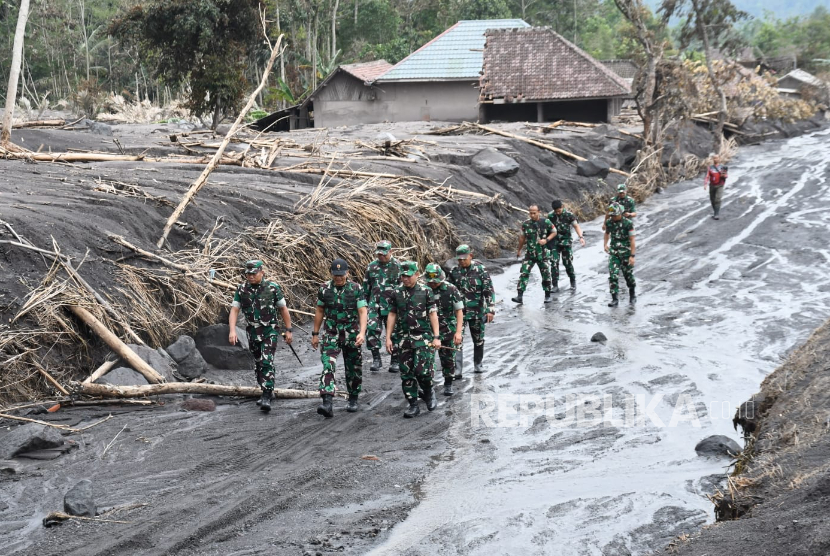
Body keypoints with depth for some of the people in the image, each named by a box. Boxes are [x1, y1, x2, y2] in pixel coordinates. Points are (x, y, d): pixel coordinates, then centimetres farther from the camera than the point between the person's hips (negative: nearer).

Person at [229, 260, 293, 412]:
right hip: (252, 333, 4)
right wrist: (232, 330, -16)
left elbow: (283, 309, 2)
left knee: (267, 363, -17)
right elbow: (234, 310, -3)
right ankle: (268, 392, 29)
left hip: (270, 332, -4)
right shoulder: (242, 289, -1)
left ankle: (267, 397, -17)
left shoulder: (273, 287, -7)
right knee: (258, 365, 13)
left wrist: (288, 330, 3)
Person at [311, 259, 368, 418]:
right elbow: (319, 311, 9)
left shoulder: (356, 289, -7)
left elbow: (362, 312, -12)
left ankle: (353, 399, 31)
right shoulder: (324, 289, 0)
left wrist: (362, 332, -26)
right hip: (331, 334, 0)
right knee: (328, 366, -16)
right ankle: (327, 404, -26)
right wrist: (315, 334, 11)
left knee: (353, 369, 10)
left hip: (351, 334, 0)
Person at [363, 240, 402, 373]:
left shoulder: (398, 267, -2)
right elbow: (366, 287, 17)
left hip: (392, 306, -2)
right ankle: (376, 359, -3)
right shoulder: (372, 266, 9)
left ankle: (395, 362, 17)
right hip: (375, 305, 3)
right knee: (371, 329, -13)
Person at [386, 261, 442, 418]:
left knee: (422, 370, -14)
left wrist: (436, 337, -8)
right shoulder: (396, 293, 7)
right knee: (406, 374, 3)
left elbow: (433, 315, -2)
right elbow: (392, 316, 10)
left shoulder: (426, 292, -2)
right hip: (404, 338, 4)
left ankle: (429, 393, 15)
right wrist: (388, 338, 6)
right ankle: (413, 405, 14)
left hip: (423, 337, -3)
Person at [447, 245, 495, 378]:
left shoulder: (480, 270, -7)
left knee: (478, 339, 13)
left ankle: (478, 365, 32)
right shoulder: (454, 272, 1)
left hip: (477, 312, -1)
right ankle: (457, 371, -11)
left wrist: (491, 309, -14)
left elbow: (489, 290, -8)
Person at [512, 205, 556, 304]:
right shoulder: (525, 224, -2)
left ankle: (548, 296, 23)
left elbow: (554, 232, 5)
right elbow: (522, 237, 11)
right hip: (529, 254, 1)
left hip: (542, 254, -1)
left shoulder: (546, 222, -7)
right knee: (524, 273, -10)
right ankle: (520, 296, -10)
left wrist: (546, 240, -12)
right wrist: (519, 250, 19)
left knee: (545, 275, 7)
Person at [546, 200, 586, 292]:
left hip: (566, 242, -1)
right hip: (554, 242, 1)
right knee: (554, 263, -7)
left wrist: (581, 237, -19)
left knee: (568, 263, 2)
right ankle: (555, 286, -3)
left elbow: (576, 226, -5)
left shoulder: (569, 215, -7)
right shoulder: (550, 216, -2)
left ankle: (573, 282, 25)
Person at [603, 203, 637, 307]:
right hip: (614, 253, 3)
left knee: (628, 275, 8)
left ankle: (632, 295, 32)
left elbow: (632, 240, -13)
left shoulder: (628, 223, -14)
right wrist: (605, 244, 6)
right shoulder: (609, 222, 0)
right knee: (613, 275, -9)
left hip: (626, 253, -3)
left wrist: (632, 256, -17)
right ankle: (615, 299, -5)